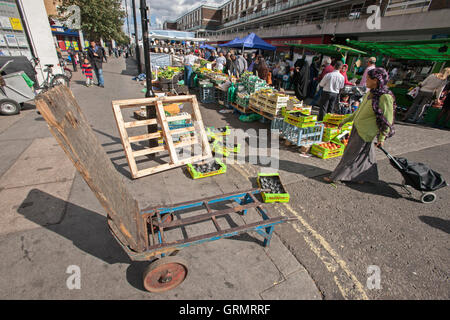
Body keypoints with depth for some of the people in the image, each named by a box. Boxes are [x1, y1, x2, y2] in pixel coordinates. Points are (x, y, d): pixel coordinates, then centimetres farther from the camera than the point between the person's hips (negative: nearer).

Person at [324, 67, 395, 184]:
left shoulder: (385, 97, -19)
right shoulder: (370, 93, 5)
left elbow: (387, 120, -15)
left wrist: (382, 138, -14)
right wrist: (345, 120, 20)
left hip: (365, 132, -8)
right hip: (357, 128, 8)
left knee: (352, 155, 2)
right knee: (365, 154, 18)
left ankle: (336, 177, 13)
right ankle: (366, 177, 35)